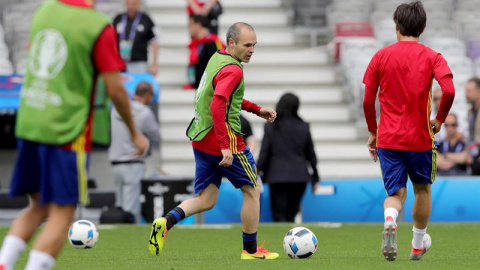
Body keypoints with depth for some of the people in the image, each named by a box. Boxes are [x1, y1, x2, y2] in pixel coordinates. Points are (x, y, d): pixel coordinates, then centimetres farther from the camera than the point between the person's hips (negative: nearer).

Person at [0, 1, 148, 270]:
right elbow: (115, 90, -10)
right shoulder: (100, 27, -12)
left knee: (38, 206, 18)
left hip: (28, 124, 6)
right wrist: (135, 133, 4)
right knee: (62, 214, 1)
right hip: (67, 131, -6)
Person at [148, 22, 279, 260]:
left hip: (201, 140, 8)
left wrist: (257, 110, 24)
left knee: (205, 201, 11)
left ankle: (166, 222, -14)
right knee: (252, 191, 10)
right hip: (224, 142, -8)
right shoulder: (232, 70, -19)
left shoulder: (216, 58, 10)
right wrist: (225, 146, -33)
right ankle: (250, 250, 18)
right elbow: (217, 105, -32)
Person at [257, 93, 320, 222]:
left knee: (280, 216, 0)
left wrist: (257, 172, 6)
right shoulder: (304, 128, 2)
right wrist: (315, 177, 19)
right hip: (299, 176, 3)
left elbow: (264, 153, -4)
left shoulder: (270, 127, -5)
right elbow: (310, 153, 9)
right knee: (291, 215, 12)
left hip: (277, 177, -2)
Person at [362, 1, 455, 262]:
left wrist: (372, 132, 15)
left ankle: (390, 221, -30)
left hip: (388, 139, 1)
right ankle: (418, 245, 30)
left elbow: (367, 100, 2)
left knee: (396, 193, 5)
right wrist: (439, 119, 0)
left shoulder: (381, 56, 2)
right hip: (419, 138, -1)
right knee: (422, 189, 21)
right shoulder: (432, 57, -3)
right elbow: (449, 91, -18)